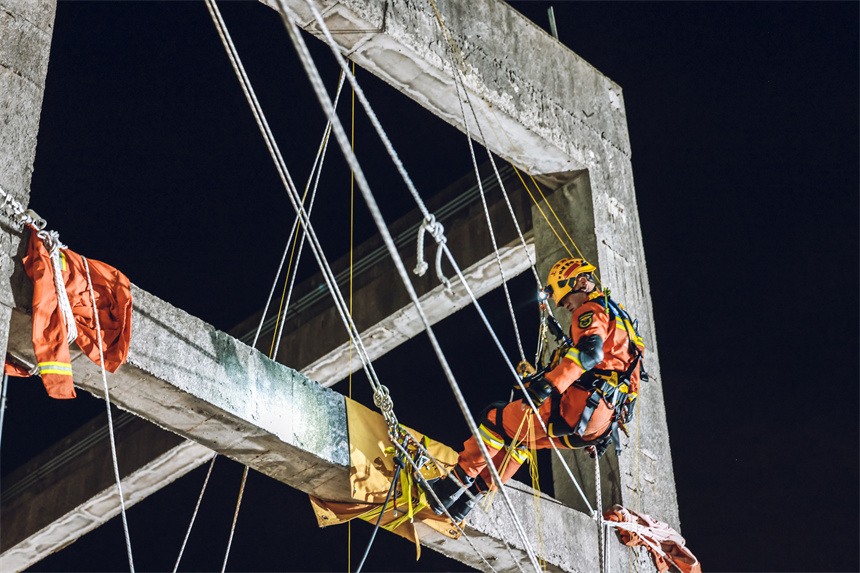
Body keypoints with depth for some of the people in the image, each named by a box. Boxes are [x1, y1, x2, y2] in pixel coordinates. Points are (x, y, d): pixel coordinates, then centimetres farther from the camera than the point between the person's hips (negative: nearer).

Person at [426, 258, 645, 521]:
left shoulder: (592, 311, -3)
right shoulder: (619, 318, 28)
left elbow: (590, 351, -26)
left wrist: (551, 383, -34)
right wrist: (606, 432, 31)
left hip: (578, 406, -10)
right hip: (601, 425, 10)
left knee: (497, 419, 3)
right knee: (517, 437, 25)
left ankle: (458, 481, 6)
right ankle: (474, 492, 25)